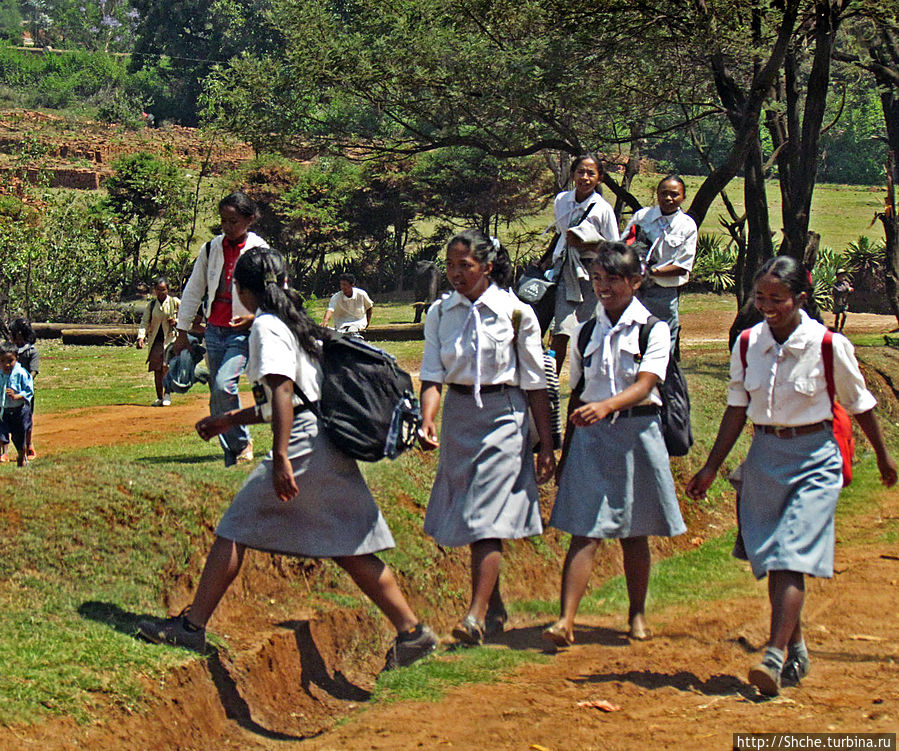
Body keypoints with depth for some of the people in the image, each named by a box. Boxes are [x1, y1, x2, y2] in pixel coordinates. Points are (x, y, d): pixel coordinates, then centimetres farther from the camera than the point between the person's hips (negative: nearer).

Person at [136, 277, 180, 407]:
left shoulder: (175, 302, 1)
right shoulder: (151, 305, 8)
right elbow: (144, 322, 3)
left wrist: (176, 321, -11)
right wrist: (141, 337, -12)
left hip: (171, 338, -3)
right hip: (156, 341, 3)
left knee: (167, 366, -19)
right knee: (157, 370, 5)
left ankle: (167, 393, -5)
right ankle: (159, 397, 16)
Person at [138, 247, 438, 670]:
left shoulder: (266, 326, -6)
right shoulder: (297, 322, 22)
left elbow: (283, 390, -19)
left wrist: (280, 457, -26)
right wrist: (232, 420, 35)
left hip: (304, 443, -9)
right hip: (332, 445, 9)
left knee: (235, 528, 1)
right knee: (349, 549, 8)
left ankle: (192, 625, 6)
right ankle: (412, 631, 4)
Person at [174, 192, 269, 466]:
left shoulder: (260, 251, -6)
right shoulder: (211, 249, 5)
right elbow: (193, 290, 12)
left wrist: (256, 317, -17)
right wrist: (182, 330, 12)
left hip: (243, 331, -5)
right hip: (214, 329, 5)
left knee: (224, 385, -23)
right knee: (216, 398, 5)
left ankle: (243, 443, -2)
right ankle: (232, 459, 15)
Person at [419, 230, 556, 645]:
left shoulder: (516, 312, -7)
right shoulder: (440, 312, 3)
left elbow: (535, 385, -3)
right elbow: (432, 375, -2)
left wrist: (547, 446, -2)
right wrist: (427, 420, -21)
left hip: (502, 414, -5)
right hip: (458, 414, 5)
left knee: (487, 518, -13)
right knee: (469, 517, 12)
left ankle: (476, 615, -15)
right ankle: (496, 608, 27)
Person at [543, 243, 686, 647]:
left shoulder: (653, 329, -1)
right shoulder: (585, 332, 10)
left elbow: (645, 385, -14)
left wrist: (606, 406, -32)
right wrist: (567, 449, 14)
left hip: (637, 432, -2)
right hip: (591, 434, 2)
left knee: (634, 532, 8)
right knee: (584, 531, -7)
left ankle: (637, 614, 25)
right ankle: (565, 621, -12)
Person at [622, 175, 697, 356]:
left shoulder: (687, 226, 1)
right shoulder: (641, 216, 5)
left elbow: (683, 267, -3)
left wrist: (653, 271, -15)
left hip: (665, 293, -1)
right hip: (635, 289, 1)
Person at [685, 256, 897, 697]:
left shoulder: (829, 346, -12)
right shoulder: (748, 344, -1)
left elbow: (859, 404, 2)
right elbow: (738, 408, 9)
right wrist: (711, 467, 10)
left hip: (813, 460, -4)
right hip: (764, 456, 4)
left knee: (791, 558, -15)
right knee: (770, 558, 9)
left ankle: (774, 656, -21)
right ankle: (797, 649, 26)